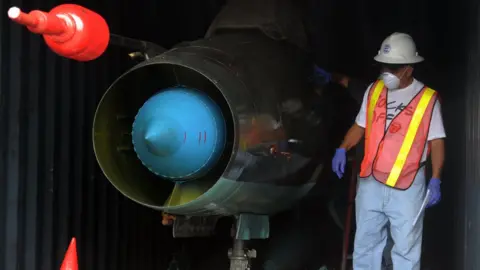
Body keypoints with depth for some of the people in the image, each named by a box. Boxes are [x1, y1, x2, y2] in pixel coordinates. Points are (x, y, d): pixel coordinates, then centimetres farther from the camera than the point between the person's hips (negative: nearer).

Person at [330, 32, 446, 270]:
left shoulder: (427, 98, -8)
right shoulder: (374, 90, 4)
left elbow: (436, 142, -4)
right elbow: (360, 126, 13)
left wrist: (435, 181, -10)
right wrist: (342, 149, -2)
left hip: (407, 186, -4)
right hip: (370, 182, 4)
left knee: (406, 247, 6)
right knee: (366, 242, 14)